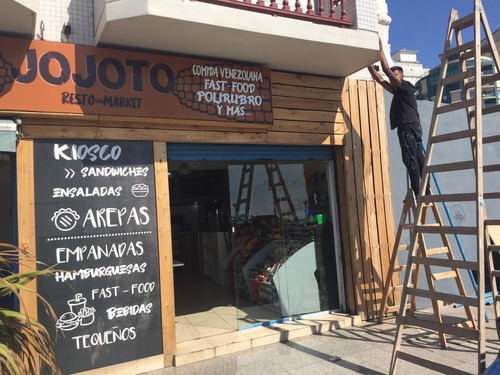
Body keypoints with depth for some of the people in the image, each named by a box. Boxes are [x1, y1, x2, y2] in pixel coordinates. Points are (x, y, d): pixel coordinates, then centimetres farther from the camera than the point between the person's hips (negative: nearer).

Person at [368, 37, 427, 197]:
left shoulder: (406, 86, 1)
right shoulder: (397, 91, 25)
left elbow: (386, 70, -5)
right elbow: (379, 79, 26)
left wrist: (380, 50, 0)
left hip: (408, 125, -9)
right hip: (412, 127, 9)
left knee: (411, 159, -14)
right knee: (418, 159, 4)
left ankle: (418, 193, -17)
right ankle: (425, 192, 3)